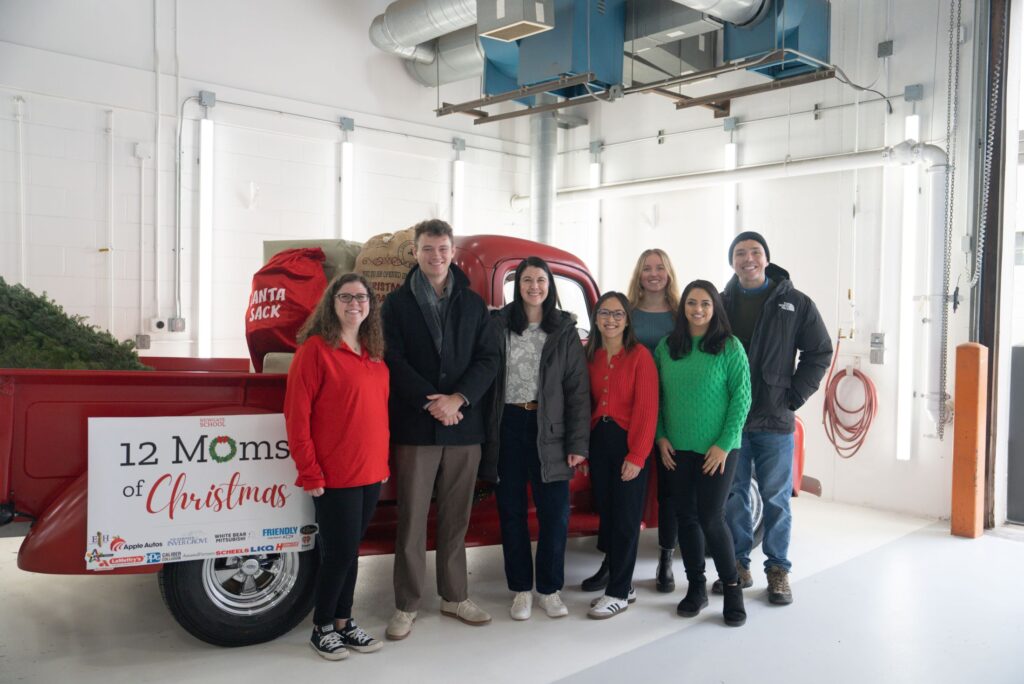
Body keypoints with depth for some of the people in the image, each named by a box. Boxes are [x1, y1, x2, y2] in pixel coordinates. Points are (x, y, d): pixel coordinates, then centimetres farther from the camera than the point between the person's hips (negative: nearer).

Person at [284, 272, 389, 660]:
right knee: (339, 552, 1)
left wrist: (383, 461, 12)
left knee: (351, 550, 15)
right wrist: (310, 474, -15)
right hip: (335, 476, -6)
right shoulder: (315, 348, -11)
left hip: (371, 473, 6)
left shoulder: (374, 353, 10)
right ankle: (322, 628, 20)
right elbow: (296, 415, -13)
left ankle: (343, 621, 29)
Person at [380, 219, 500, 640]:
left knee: (456, 518, 11)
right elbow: (394, 362, -5)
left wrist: (457, 399, -12)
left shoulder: (473, 304, 11)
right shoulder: (397, 304, 4)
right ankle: (406, 606, 12)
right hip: (415, 426, -2)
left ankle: (455, 597, 24)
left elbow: (488, 359, 3)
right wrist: (430, 402, -15)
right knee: (412, 519, 2)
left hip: (463, 425, 2)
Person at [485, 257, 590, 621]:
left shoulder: (564, 330, 4)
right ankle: (521, 588, 22)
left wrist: (577, 442, -6)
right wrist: (484, 433, -8)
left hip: (549, 430, 0)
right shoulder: (499, 325, 3)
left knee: (555, 512, 2)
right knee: (511, 511, 8)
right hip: (508, 426, 0)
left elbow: (577, 389, 1)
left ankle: (550, 588, 20)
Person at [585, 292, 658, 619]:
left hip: (628, 443, -5)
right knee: (607, 515, 10)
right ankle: (622, 584, 23)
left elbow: (647, 409, -12)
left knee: (626, 519, 1)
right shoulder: (591, 356, 8)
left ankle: (619, 592, 11)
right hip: (598, 441, 6)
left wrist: (637, 455, -15)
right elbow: (587, 404, 10)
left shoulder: (640, 355, -8)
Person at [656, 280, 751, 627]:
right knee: (686, 517, 9)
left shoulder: (730, 347, -5)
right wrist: (661, 436, 0)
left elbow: (741, 397, -8)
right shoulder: (666, 347, 5)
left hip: (716, 449, -4)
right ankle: (696, 587, 23)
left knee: (711, 518, -4)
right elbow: (656, 396, 9)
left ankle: (732, 588, 15)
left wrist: (724, 444, -12)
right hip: (676, 449, 4)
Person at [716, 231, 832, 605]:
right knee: (733, 496, 9)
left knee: (776, 498, 5)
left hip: (775, 420, -2)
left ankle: (778, 570, 18)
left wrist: (795, 396, -2)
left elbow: (820, 352, 5)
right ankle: (738, 564, 22)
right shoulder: (721, 303, 6)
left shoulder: (795, 303, 1)